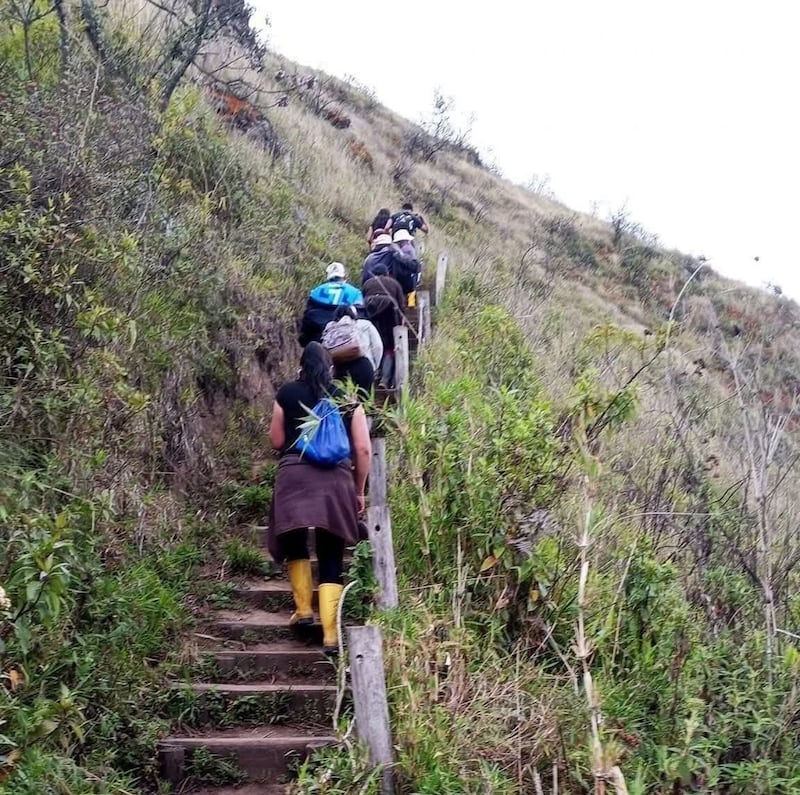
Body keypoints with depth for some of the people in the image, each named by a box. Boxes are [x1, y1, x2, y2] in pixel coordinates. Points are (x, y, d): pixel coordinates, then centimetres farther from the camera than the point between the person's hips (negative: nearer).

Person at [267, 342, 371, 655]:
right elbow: (363, 449, 8)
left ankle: (303, 609, 19)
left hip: (294, 476, -1)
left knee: (294, 544, 23)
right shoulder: (348, 400, 13)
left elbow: (276, 441, 13)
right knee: (331, 559, 4)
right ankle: (330, 634, -3)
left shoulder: (287, 394, 11)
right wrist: (359, 490, 16)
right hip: (337, 480, 1)